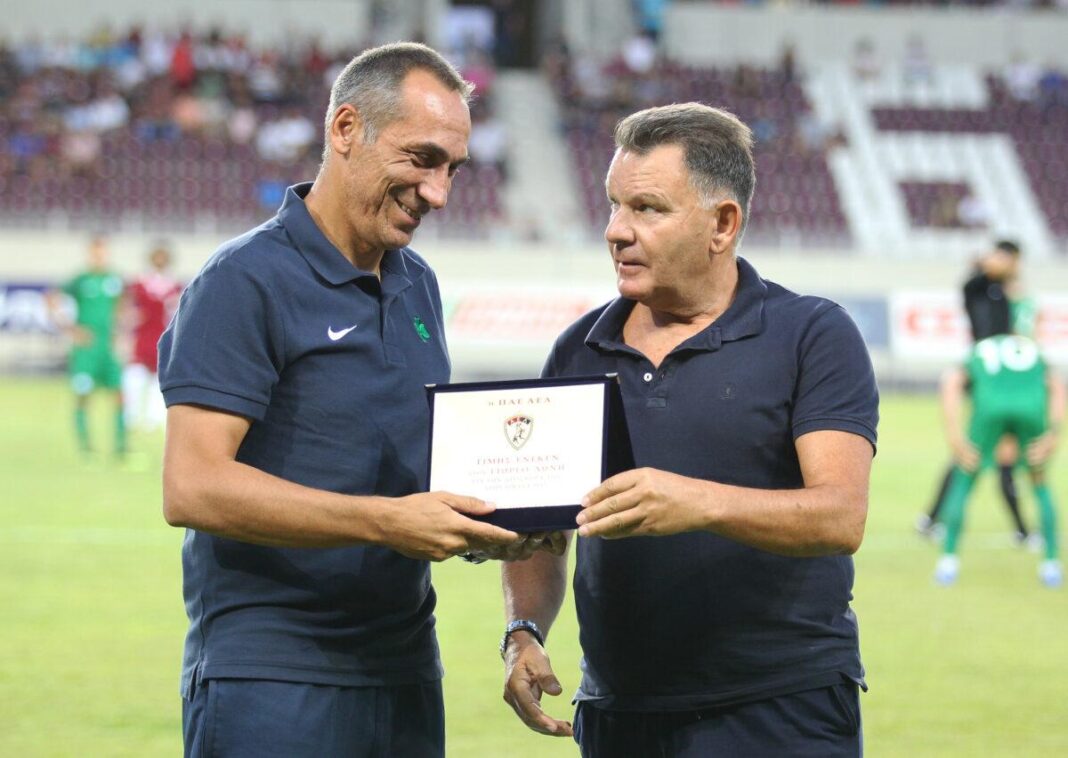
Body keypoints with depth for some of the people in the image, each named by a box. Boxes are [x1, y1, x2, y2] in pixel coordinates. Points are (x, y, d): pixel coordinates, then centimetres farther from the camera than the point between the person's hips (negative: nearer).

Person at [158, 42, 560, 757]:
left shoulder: (418, 284, 14)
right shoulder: (244, 283, -11)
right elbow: (193, 486, -20)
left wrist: (483, 519, 1)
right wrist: (386, 522, -26)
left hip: (405, 672, 7)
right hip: (273, 687, -7)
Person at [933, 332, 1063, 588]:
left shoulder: (976, 356, 36)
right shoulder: (1035, 356, 40)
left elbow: (951, 383, 10)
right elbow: (1057, 388, 15)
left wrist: (956, 437, 2)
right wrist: (1052, 435, 4)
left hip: (991, 407, -1)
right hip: (1032, 404, 1)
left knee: (963, 482, 20)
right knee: (1040, 484, 25)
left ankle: (949, 560, 16)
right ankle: (1051, 562, 21)